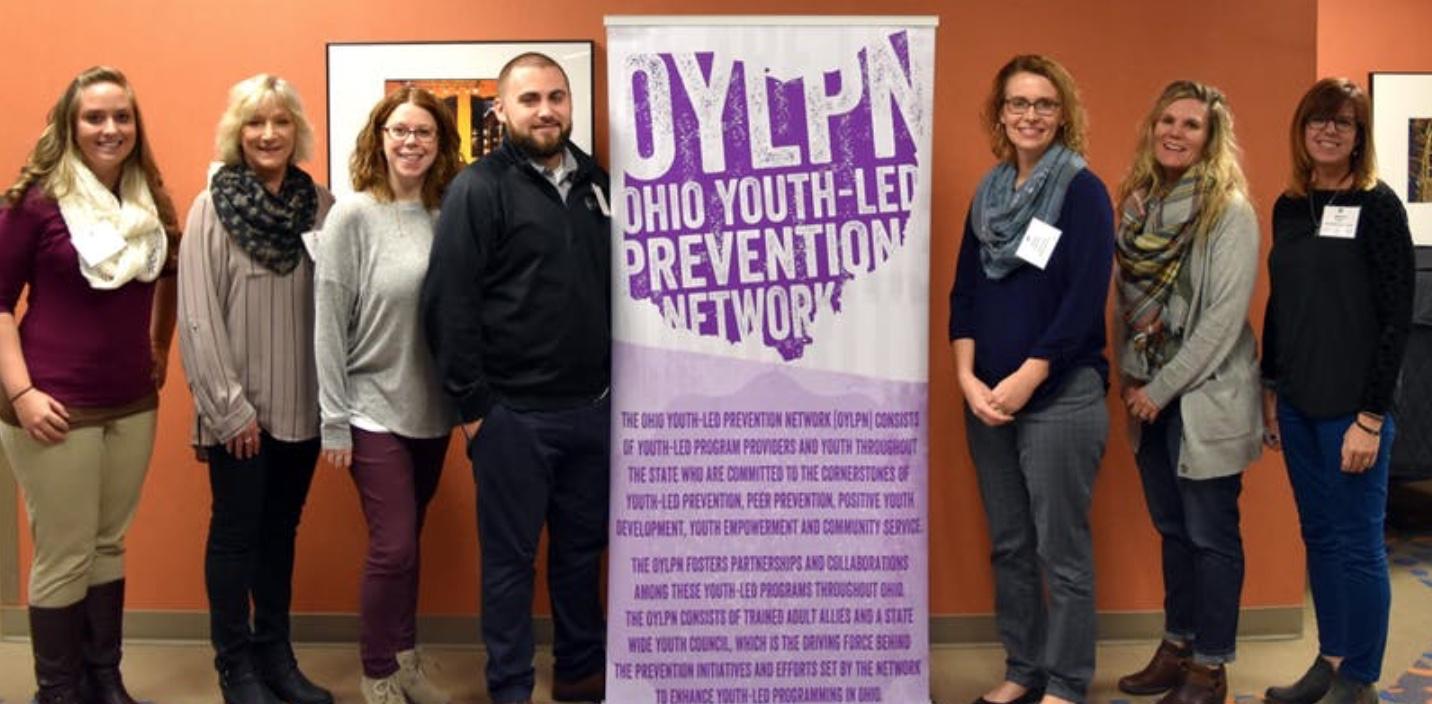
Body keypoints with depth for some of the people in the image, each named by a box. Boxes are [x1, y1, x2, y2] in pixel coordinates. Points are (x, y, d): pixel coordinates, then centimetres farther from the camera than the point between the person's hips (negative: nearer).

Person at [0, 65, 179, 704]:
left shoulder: (152, 203, 5)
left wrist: (160, 351, 17)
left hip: (133, 404, 5)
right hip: (57, 407, -5)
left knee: (110, 546, 15)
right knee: (64, 557, 2)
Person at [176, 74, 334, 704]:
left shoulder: (321, 206, 2)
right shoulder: (212, 208, -6)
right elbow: (197, 316, -9)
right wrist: (229, 406, -12)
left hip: (302, 404, 3)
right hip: (240, 409, -3)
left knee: (281, 529, 14)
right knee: (236, 532, 7)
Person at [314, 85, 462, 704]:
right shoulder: (353, 215, -9)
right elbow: (329, 324, -10)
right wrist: (334, 420, -11)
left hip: (433, 410, 4)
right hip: (374, 411, -4)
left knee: (406, 542, 15)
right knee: (392, 547, -2)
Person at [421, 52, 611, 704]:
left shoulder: (596, 182, 10)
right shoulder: (478, 190, -8)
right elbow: (448, 305, -11)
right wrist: (472, 404, -12)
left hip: (593, 407, 6)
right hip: (513, 413, -5)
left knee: (582, 547, 17)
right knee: (510, 558, 7)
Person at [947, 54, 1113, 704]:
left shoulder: (1083, 191, -5)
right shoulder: (987, 192, 11)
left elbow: (1085, 300, -13)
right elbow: (965, 292, 9)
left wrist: (1024, 381, -15)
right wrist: (968, 379, -4)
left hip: (1059, 398, -5)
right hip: (986, 398, 6)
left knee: (1061, 550, 2)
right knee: (1008, 545, 13)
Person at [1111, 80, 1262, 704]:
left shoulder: (1230, 212, -12)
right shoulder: (1136, 202, 7)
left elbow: (1225, 317, -17)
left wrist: (1162, 388, -15)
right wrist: (1130, 375, 3)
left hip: (1205, 397, -6)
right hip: (1149, 396, 6)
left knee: (1210, 535, 4)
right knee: (1172, 528, 16)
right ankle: (1177, 646, 29)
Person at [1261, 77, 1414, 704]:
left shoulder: (1378, 206, -8)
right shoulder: (1288, 207, 9)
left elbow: (1396, 317, -11)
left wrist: (1371, 415, -15)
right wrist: (1270, 390, 12)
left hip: (1352, 405, -6)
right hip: (1298, 402, 6)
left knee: (1357, 543, 3)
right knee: (1319, 536, 14)